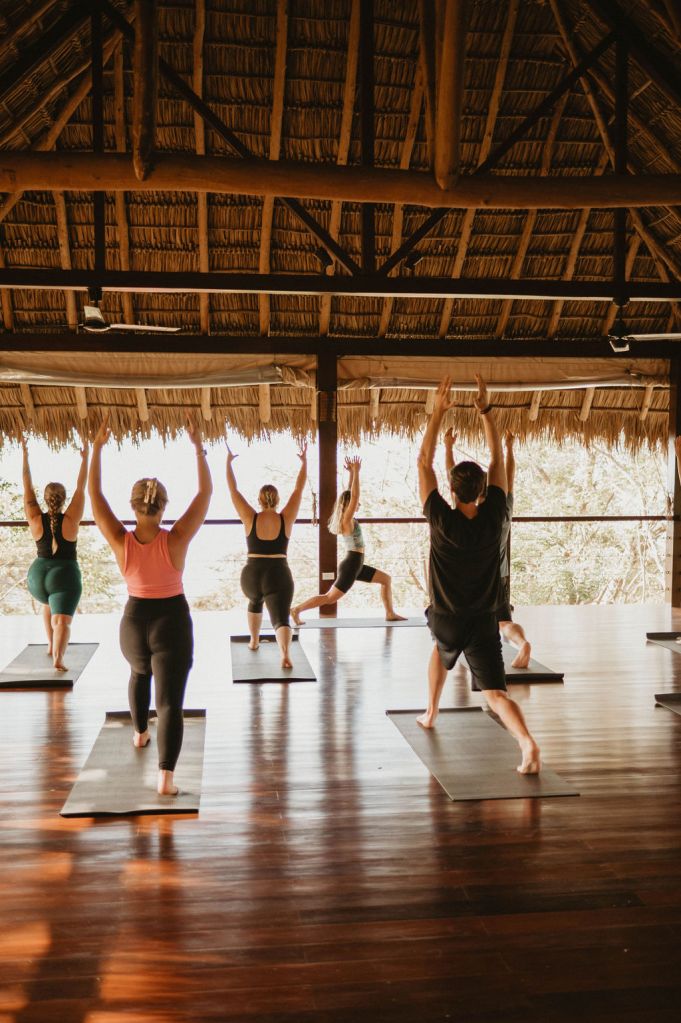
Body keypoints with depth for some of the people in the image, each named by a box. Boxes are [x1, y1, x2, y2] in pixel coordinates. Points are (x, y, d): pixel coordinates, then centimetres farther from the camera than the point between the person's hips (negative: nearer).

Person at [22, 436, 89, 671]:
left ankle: (51, 645, 36)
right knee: (62, 620, -11)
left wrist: (25, 454, 1)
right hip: (65, 576, -4)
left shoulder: (35, 520, -6)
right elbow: (81, 488, -7)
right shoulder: (70, 520, -10)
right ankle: (58, 656, -34)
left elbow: (27, 487, -2)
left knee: (48, 602, 34)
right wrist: (85, 458, -3)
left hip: (38, 575, 4)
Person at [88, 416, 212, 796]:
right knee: (170, 701, -3)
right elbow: (206, 493, -16)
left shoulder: (121, 541, -16)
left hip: (135, 619, 3)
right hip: (172, 620, -3)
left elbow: (95, 495, -8)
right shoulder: (176, 540, -19)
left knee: (140, 672, 36)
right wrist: (199, 446, -16)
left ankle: (140, 732, 53)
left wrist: (97, 448, -7)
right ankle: (166, 777, -13)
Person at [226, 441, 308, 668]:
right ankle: (285, 653, -36)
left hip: (251, 576, 2)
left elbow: (233, 491, -1)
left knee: (255, 600, 35)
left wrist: (229, 462, 5)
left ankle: (254, 641, 45)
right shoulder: (286, 519, -4)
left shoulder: (250, 519, -5)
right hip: (279, 577, -2)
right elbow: (299, 489, 2)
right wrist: (304, 462, 8)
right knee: (281, 618, -8)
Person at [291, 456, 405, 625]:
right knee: (329, 597, -8)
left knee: (386, 579, 14)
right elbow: (354, 495, -23)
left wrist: (352, 473, 12)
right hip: (350, 565, -10)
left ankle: (390, 614, 15)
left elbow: (351, 494, 15)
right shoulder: (347, 519, -15)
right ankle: (297, 609, -4)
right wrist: (355, 472, -20)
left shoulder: (347, 519, 8)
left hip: (355, 565, 10)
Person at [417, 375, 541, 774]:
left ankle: (431, 714, 42)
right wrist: (486, 410, -4)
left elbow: (424, 462, -9)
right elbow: (498, 459, -2)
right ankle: (528, 743, -29)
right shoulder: (493, 518, -11)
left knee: (441, 648, 35)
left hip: (448, 621, 0)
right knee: (496, 692, -4)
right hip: (484, 622, 0)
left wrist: (439, 411, -9)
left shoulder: (442, 521, -15)